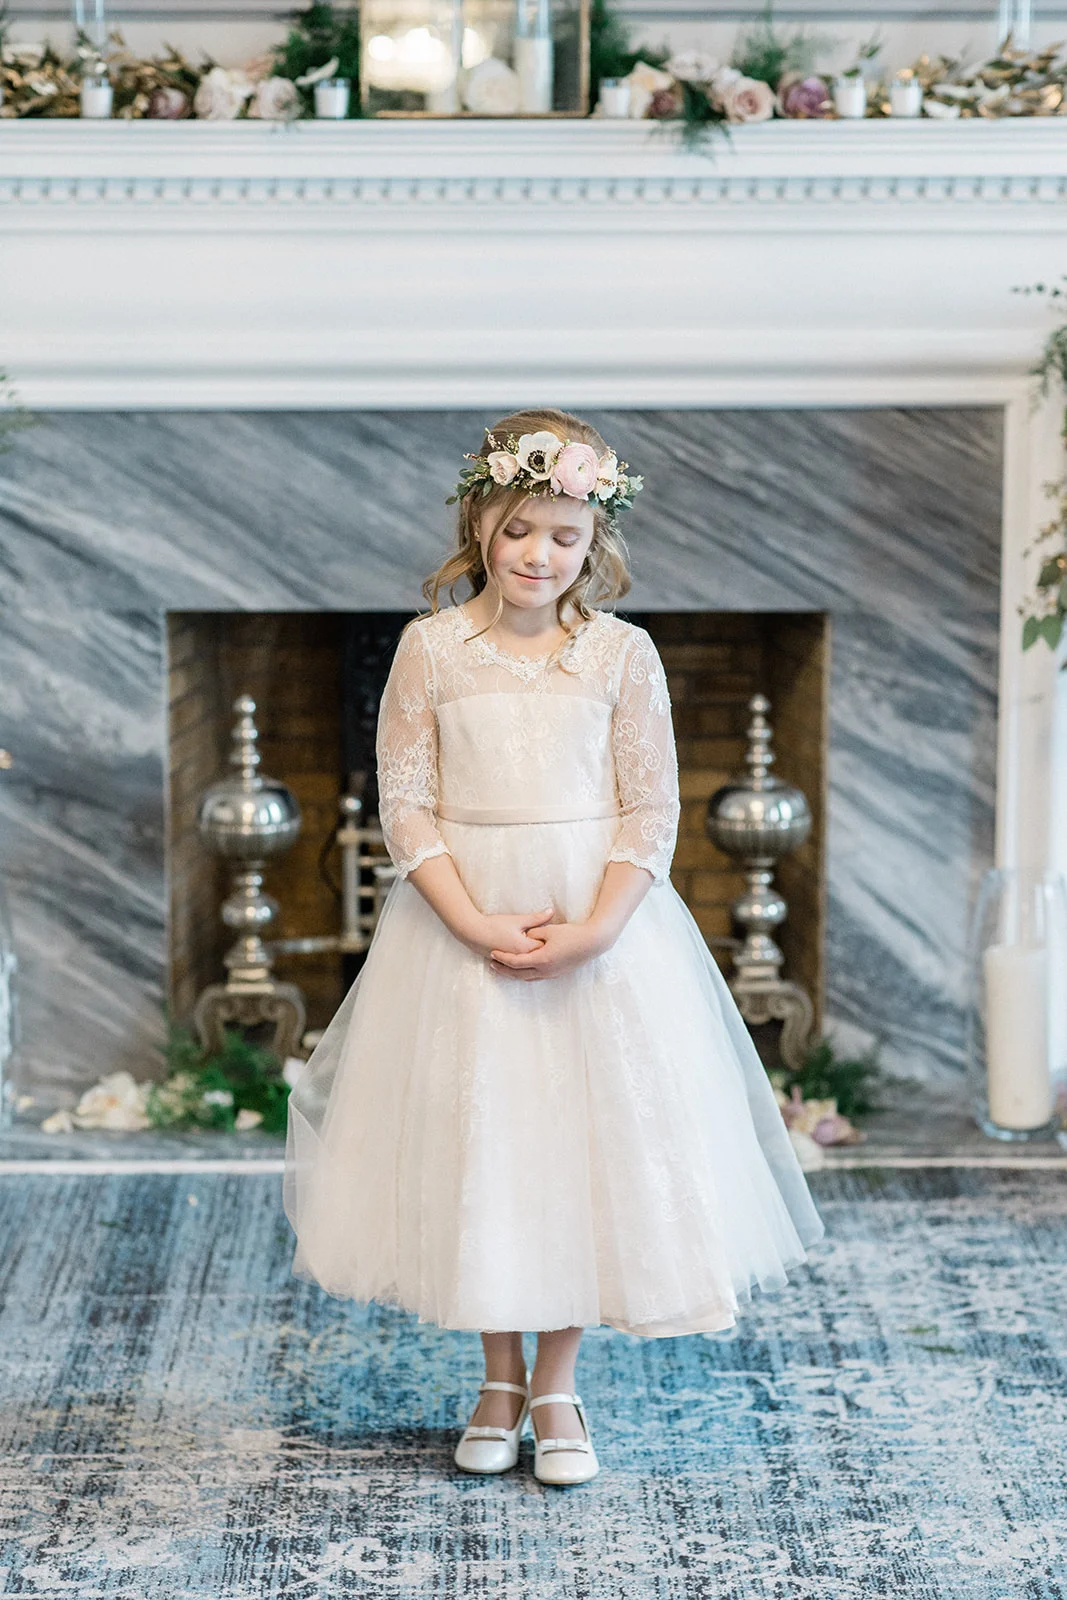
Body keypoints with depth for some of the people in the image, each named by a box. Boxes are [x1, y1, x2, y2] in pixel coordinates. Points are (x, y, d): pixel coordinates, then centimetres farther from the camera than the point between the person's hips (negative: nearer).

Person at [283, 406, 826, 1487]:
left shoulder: (622, 653, -2)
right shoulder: (431, 648, -2)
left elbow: (651, 811, -2)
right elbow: (406, 806, -3)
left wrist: (593, 930, -15)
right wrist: (477, 925, -15)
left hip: (599, 924, 0)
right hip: (461, 926, 0)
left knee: (588, 1144, 4)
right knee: (471, 1147, 7)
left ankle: (555, 1386, 21)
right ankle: (499, 1379, 25)